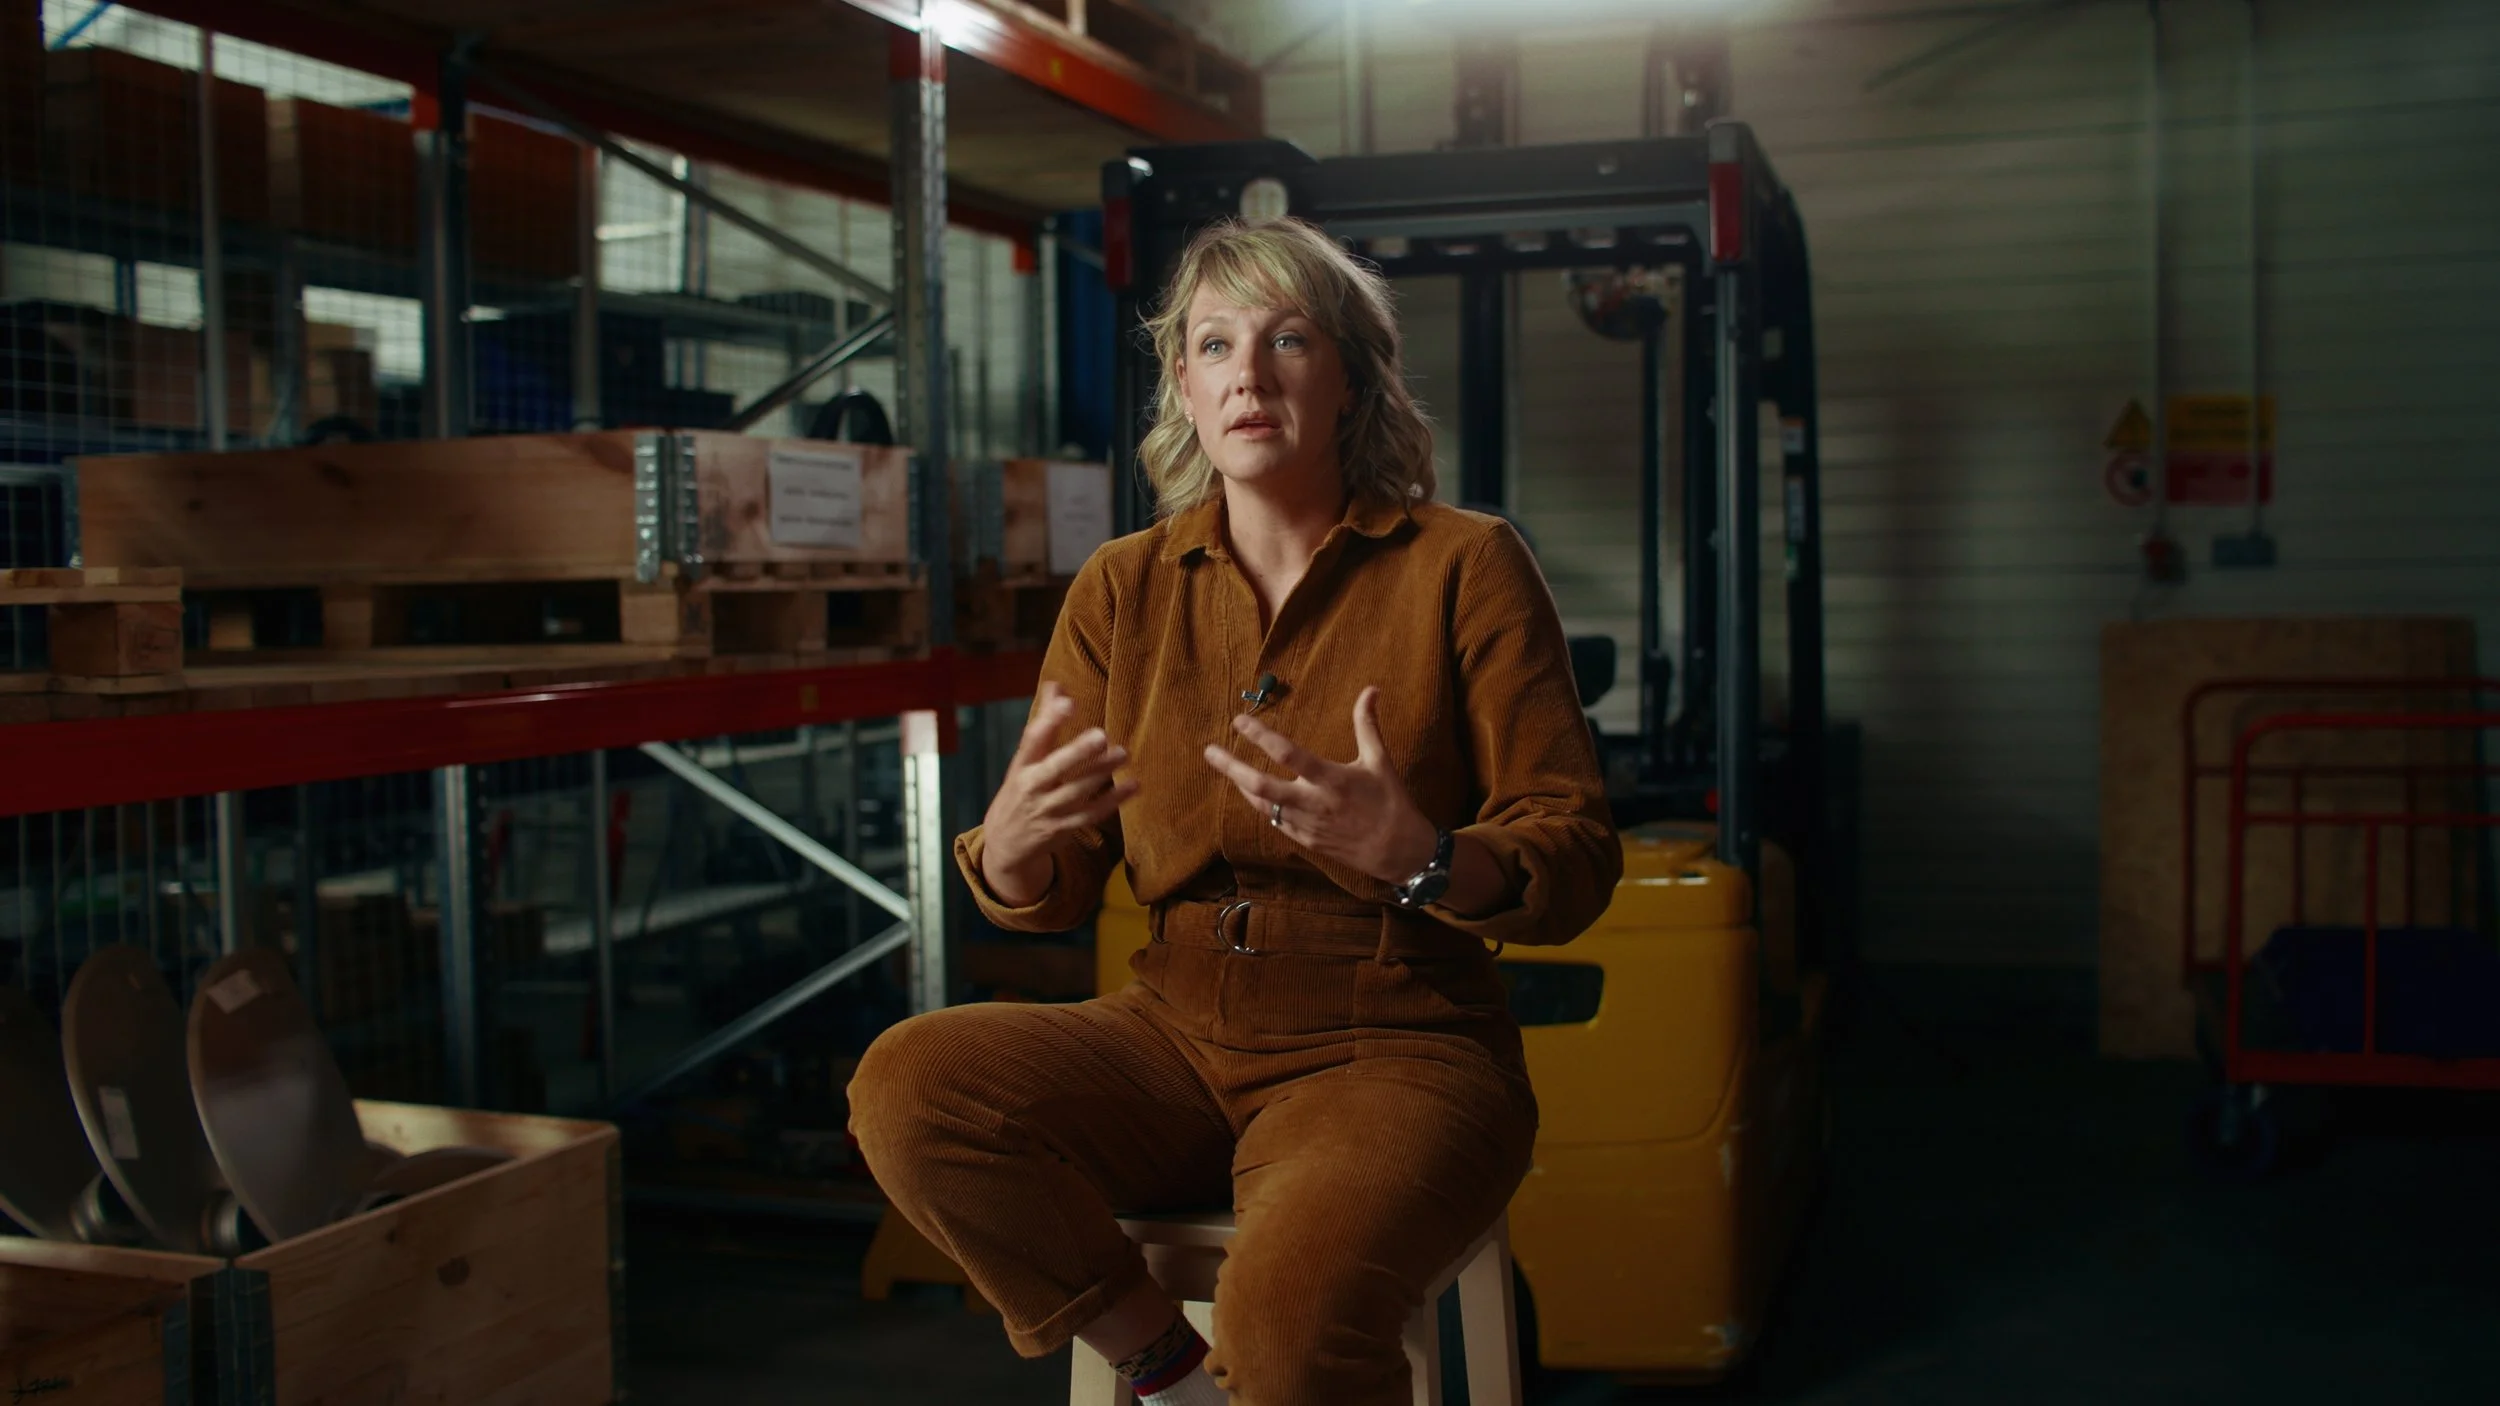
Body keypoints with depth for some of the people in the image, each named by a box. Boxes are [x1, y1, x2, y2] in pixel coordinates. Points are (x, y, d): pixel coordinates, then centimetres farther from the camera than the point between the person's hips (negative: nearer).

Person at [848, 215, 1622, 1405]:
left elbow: (1577, 860, -7)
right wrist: (1013, 840, -19)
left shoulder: (1463, 567, -4)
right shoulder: (1123, 589, 6)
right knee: (906, 1082, -22)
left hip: (1395, 1050, -4)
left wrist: (1418, 858, -28)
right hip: (1176, 1039, 4)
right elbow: (1049, 896, 6)